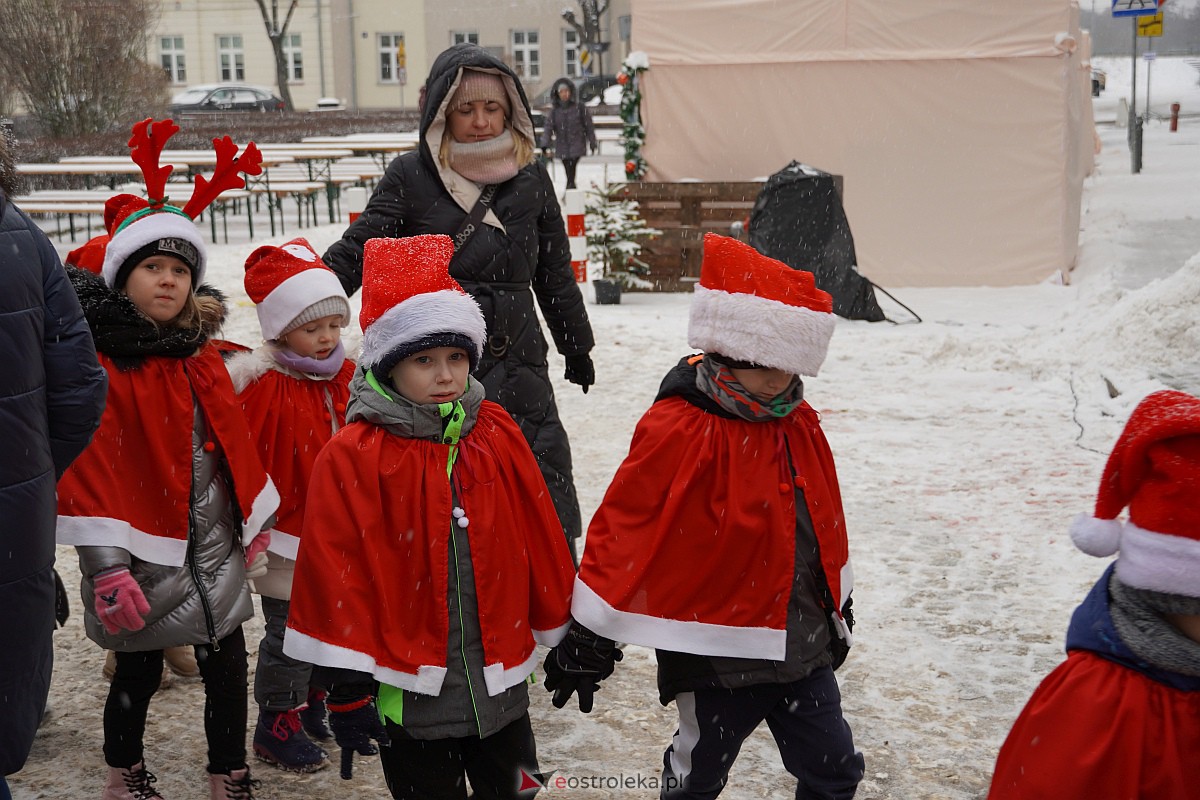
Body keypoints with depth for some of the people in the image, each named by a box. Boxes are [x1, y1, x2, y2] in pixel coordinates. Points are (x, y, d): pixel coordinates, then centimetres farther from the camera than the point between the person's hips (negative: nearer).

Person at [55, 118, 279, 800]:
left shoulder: (200, 352, 6)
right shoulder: (99, 364, -14)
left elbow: (235, 438, 13)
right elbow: (90, 468, -17)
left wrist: (256, 516, 14)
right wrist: (105, 565, -19)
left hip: (216, 549, 5)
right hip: (145, 555, -5)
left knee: (228, 666, 12)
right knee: (140, 672, 11)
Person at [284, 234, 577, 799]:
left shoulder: (499, 438, 0)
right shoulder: (352, 459, -12)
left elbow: (540, 542, 7)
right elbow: (334, 570, -10)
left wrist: (564, 632, 12)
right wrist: (345, 687, -9)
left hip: (500, 687, 4)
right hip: (411, 697, -3)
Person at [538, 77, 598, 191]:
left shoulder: (579, 107, -3)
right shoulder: (555, 110, 4)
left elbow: (589, 126, 3)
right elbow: (548, 126, -3)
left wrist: (593, 143, 5)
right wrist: (545, 144, -16)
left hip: (577, 146, -3)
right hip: (562, 146, 3)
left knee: (571, 173, -17)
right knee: (569, 174, 7)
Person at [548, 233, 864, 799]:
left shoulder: (798, 425, 2)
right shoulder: (677, 434, -20)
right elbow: (624, 530, -16)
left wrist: (838, 607, 24)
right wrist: (588, 638, -12)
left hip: (804, 647, 6)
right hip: (717, 655, -6)